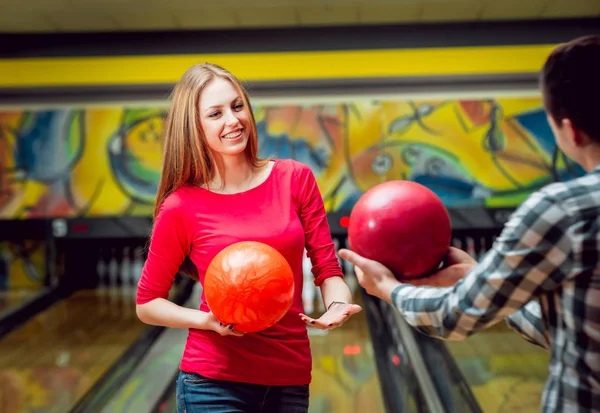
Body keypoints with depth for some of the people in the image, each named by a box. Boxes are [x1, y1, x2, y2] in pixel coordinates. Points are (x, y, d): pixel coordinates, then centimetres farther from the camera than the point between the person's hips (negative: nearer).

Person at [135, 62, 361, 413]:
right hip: (214, 382, -3)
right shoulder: (181, 207, -8)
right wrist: (208, 320, -15)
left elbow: (327, 267, 1)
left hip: (290, 378, 3)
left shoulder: (296, 179, -2)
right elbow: (147, 304, 1)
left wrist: (338, 304, -19)